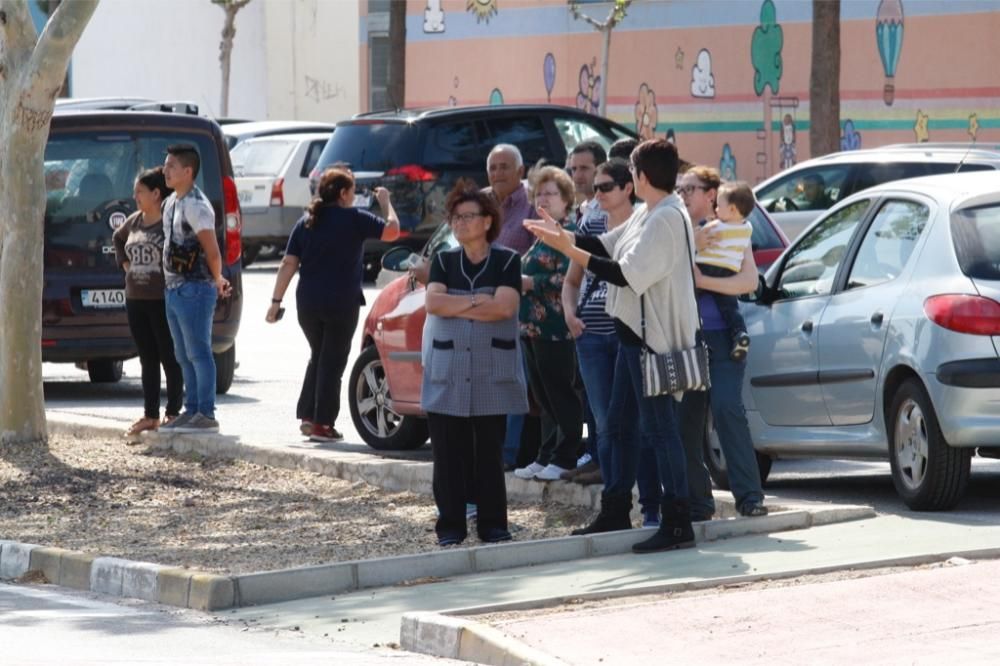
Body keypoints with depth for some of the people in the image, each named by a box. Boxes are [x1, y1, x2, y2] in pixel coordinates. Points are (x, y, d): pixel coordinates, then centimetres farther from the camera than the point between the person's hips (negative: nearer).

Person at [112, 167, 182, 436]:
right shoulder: (134, 221, 11)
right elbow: (117, 238, 30)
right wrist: (124, 261, 17)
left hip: (163, 300, -7)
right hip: (135, 299, 7)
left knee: (169, 358, 1)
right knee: (147, 359, 10)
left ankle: (173, 412, 8)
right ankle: (150, 415, 14)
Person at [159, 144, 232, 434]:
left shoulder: (196, 205, -15)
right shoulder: (171, 203, 14)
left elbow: (212, 251, -17)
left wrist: (217, 280, -5)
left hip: (194, 289, -9)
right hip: (174, 288, 9)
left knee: (198, 353, -7)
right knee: (184, 356, 12)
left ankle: (206, 415, -5)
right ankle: (191, 411, 18)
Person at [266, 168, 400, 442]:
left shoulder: (306, 223, 8)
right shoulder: (354, 219, -6)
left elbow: (289, 264, 4)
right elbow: (392, 230, -5)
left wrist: (276, 301, 4)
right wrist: (385, 202, 11)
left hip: (307, 303, 5)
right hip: (341, 303, -5)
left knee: (318, 357, 21)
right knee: (333, 362, 3)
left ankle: (307, 415, 15)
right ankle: (322, 423, 2)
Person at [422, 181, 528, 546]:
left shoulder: (506, 260, 3)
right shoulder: (444, 261, 11)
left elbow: (505, 307, -12)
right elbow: (433, 302, -5)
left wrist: (455, 307, -8)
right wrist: (478, 301, -9)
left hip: (492, 369, -2)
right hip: (447, 370, 2)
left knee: (490, 451, 0)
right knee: (449, 452, 0)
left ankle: (493, 525, 6)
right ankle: (451, 526, 5)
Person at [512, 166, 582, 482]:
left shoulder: (569, 233, -8)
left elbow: (568, 278, -18)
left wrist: (528, 282, -13)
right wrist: (519, 281, 11)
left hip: (555, 328, -9)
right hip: (532, 325, 9)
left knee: (560, 394, -4)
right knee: (543, 396, 11)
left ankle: (564, 458, -1)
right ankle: (545, 457, 15)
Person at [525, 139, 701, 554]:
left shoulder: (666, 219, -19)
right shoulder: (647, 215, 11)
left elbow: (626, 273, -23)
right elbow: (607, 246, 14)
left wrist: (569, 251, -20)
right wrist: (564, 236, 9)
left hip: (653, 333, -10)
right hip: (634, 331, 11)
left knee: (658, 427, -8)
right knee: (618, 424, 16)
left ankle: (677, 524, -5)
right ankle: (615, 512, 25)